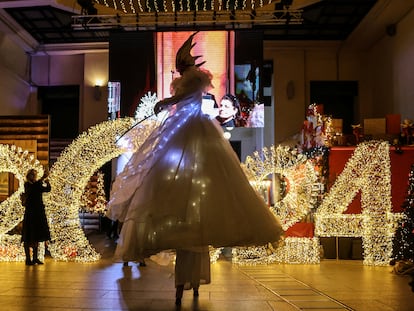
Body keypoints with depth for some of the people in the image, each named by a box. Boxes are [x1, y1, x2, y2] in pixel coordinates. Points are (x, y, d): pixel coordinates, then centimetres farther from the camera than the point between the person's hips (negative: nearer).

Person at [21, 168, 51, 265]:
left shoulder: (38, 185, 13)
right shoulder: (27, 184, -4)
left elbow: (48, 189, 5)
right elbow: (33, 187, -25)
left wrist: (46, 180, -7)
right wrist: (43, 178, -27)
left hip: (39, 213, 7)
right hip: (30, 213, -7)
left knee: (37, 236, 9)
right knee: (28, 237, -3)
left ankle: (35, 258, 15)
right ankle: (28, 259, 0)